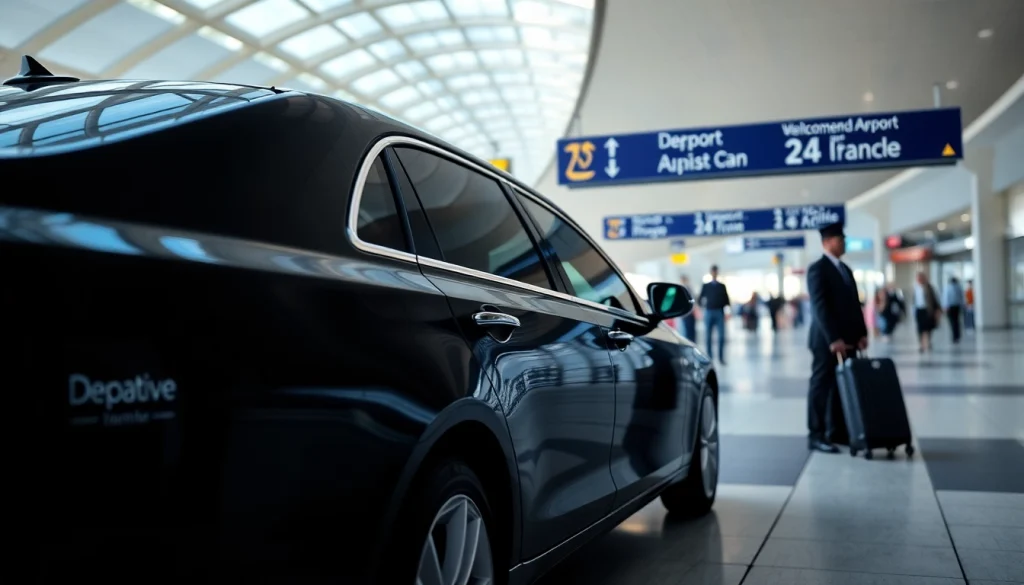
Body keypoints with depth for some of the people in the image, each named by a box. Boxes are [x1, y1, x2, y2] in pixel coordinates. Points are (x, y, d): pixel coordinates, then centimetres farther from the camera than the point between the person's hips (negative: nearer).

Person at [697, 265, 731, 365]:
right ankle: (710, 357, 8)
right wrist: (702, 303, -8)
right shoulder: (706, 286, 11)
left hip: (720, 312, 0)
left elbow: (726, 300, 10)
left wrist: (727, 307, -6)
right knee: (708, 336, 1)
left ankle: (721, 357, -2)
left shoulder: (722, 286, 13)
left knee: (722, 336, -8)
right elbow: (700, 299, 10)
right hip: (709, 312, 0)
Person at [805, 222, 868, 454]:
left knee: (842, 387, 9)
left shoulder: (845, 269, 18)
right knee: (821, 386, -2)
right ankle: (816, 435, 4)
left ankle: (837, 432, 16)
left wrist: (861, 333, 6)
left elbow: (855, 304, 17)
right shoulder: (817, 269, -9)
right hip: (826, 340, -8)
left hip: (847, 338, 8)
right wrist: (833, 339, -22)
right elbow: (820, 307, -17)